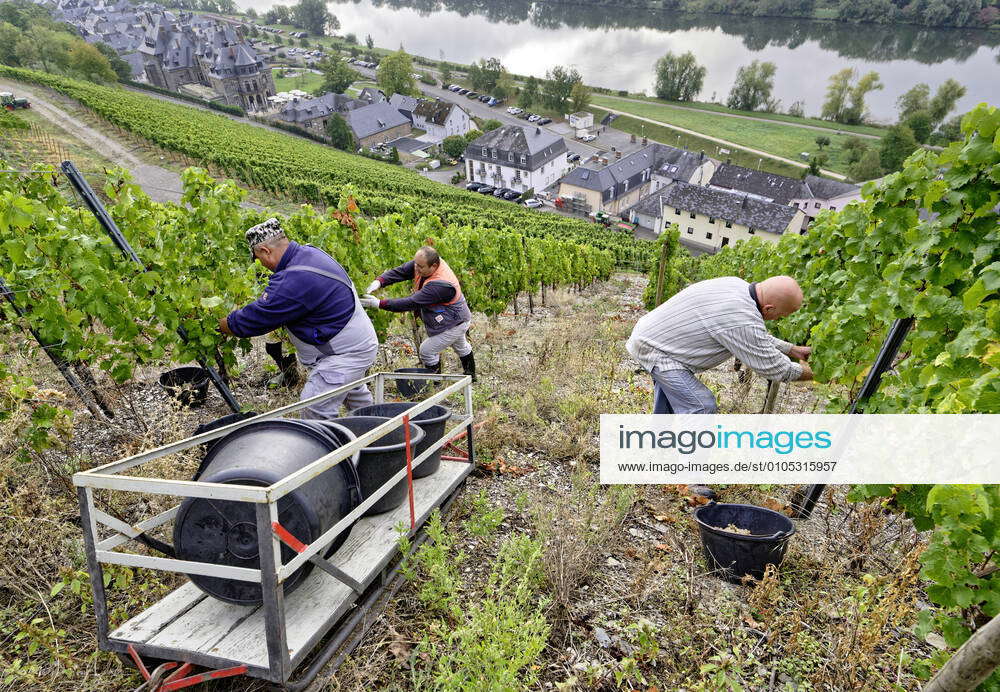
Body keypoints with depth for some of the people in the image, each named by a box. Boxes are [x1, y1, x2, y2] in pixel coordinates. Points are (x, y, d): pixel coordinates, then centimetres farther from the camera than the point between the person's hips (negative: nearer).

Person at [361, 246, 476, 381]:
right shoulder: (422, 263, -14)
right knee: (461, 346, 30)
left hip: (454, 324, -10)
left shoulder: (440, 285, -40)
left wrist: (378, 303, -41)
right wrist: (379, 282, -33)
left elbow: (411, 303, -41)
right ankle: (470, 375, 54)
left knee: (427, 351, -6)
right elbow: (399, 272, -15)